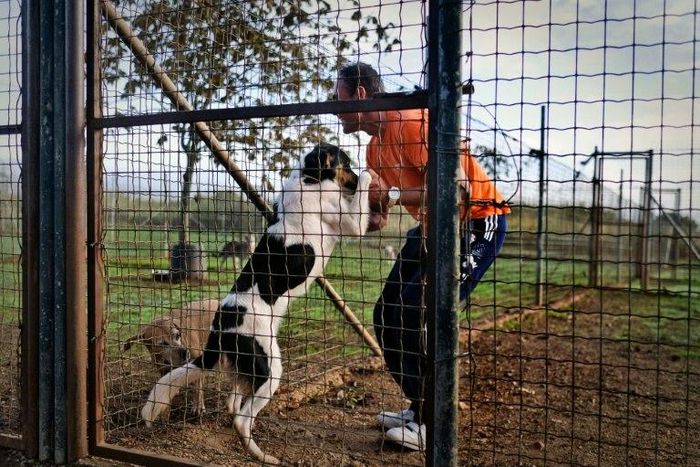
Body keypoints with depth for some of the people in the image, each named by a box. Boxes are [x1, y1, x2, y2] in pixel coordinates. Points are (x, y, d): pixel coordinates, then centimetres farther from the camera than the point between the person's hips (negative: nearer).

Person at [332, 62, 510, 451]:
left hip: (477, 222, -10)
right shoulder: (375, 146, 8)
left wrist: (391, 193, -27)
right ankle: (419, 409, 20)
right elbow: (378, 215, 12)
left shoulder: (412, 122, -21)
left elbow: (457, 185, -30)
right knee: (389, 314, 7)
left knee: (416, 314, -15)